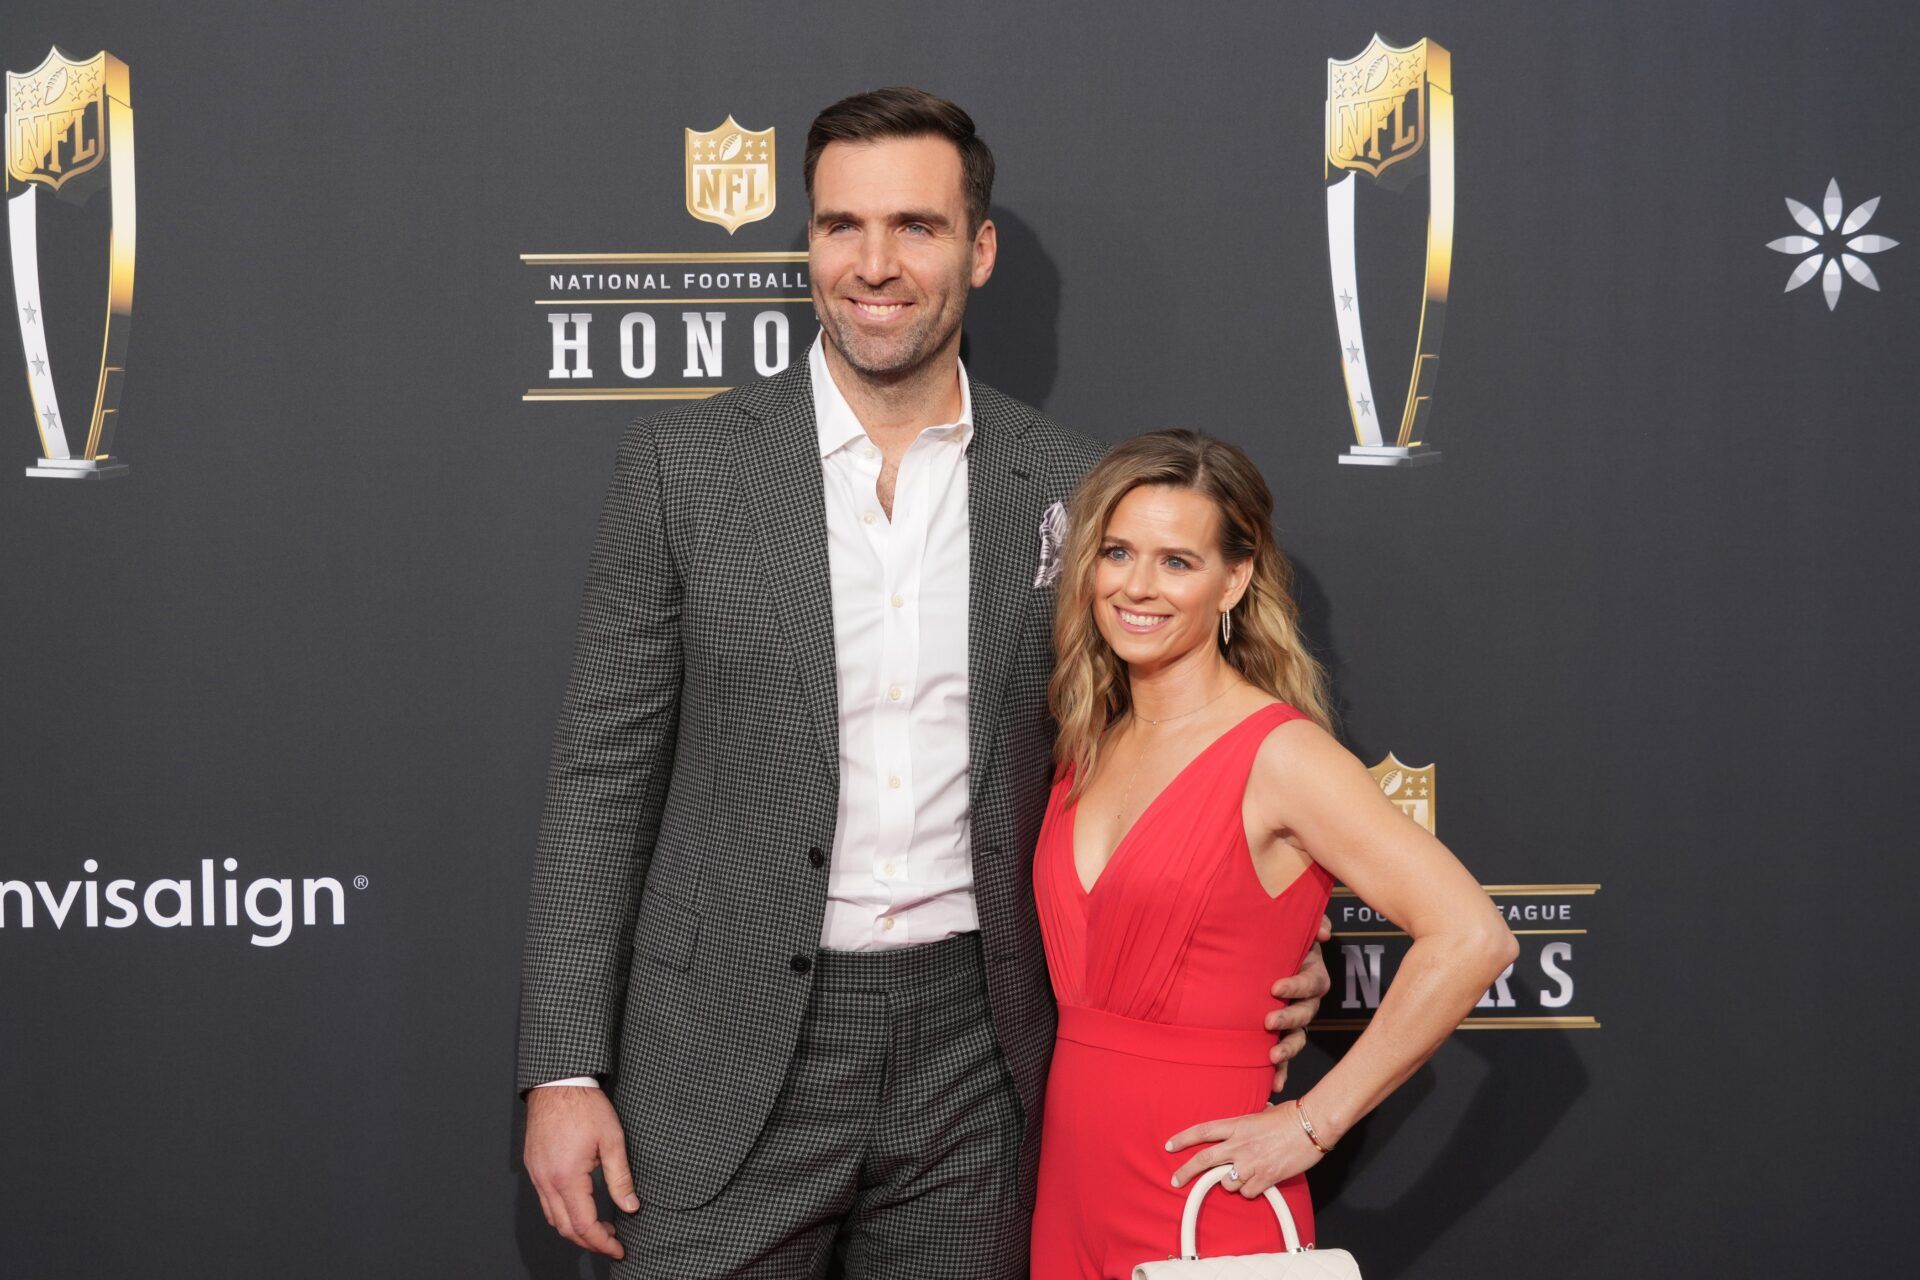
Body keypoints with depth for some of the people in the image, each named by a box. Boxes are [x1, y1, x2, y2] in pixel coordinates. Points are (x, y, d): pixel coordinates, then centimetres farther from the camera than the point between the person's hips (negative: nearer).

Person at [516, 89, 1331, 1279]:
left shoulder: (1069, 488, 1)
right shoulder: (688, 464, -3)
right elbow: (605, 775, -2)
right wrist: (563, 1067, -5)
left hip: (974, 1047, 2)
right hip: (735, 1056, -1)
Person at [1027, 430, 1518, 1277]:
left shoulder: (1277, 754, -14)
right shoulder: (1087, 748, 7)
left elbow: (1470, 938, -22)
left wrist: (1313, 1124, -17)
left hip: (1197, 1202, -6)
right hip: (1070, 1184, 6)